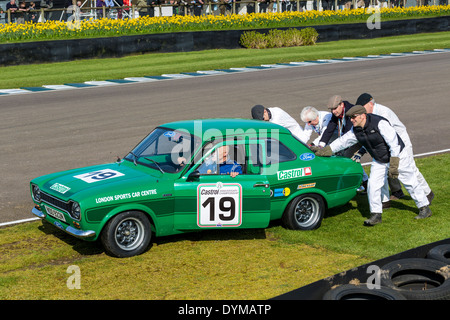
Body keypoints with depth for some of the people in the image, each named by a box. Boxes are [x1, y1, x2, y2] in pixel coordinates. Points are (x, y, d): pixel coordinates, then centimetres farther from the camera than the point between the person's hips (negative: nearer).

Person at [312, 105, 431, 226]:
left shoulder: (380, 123, -29)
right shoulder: (356, 130, -7)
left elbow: (394, 143, -29)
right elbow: (343, 141, -2)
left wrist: (394, 164, -31)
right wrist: (325, 150, -13)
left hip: (398, 156, -6)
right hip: (379, 161, 6)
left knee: (410, 182, 4)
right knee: (373, 185, -6)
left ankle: (425, 208, 20)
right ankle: (376, 215, 3)